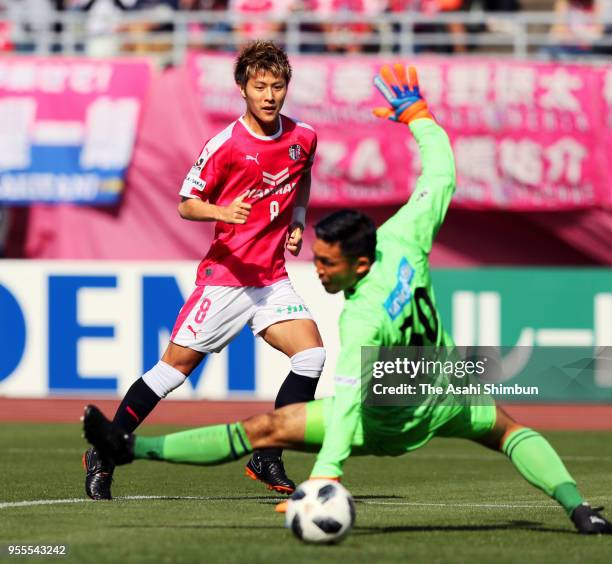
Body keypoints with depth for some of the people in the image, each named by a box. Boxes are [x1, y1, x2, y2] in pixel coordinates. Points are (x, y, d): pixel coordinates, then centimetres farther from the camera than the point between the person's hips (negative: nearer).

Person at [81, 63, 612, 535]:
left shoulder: (363, 320, -36)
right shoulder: (403, 239, -20)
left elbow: (348, 401, -44)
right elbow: (441, 177, -7)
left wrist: (326, 473, -51)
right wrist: (416, 114, 5)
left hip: (387, 423, -6)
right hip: (447, 399, 6)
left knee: (266, 429, -8)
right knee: (508, 430, 30)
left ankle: (133, 446, -12)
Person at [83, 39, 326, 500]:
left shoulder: (303, 138, 2)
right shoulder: (225, 145, -13)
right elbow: (186, 204, -6)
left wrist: (297, 223, 8)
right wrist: (222, 212, -26)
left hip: (272, 280, 4)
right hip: (224, 276, -4)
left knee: (312, 355, -13)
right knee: (176, 365, -4)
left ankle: (267, 460, -1)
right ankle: (103, 454, 9)